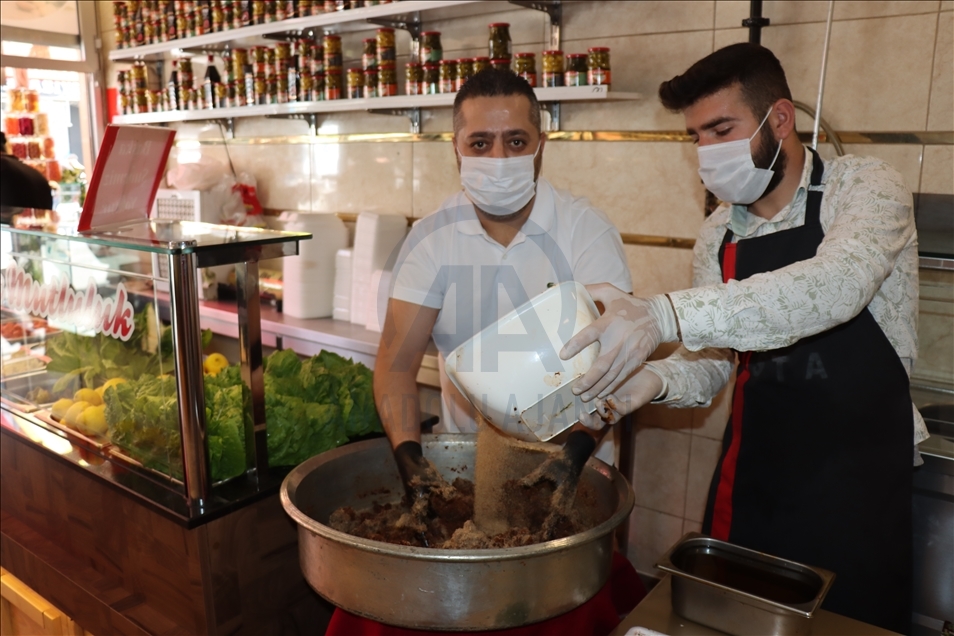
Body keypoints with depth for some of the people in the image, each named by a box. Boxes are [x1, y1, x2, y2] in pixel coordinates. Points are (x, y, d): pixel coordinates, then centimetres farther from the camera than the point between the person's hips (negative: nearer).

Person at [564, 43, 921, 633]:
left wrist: (663, 316, -43)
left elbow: (835, 287, -32)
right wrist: (654, 379, -20)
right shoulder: (718, 236, 3)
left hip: (857, 481, -4)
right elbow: (707, 366, 3)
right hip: (751, 471, 4)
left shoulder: (865, 187, -11)